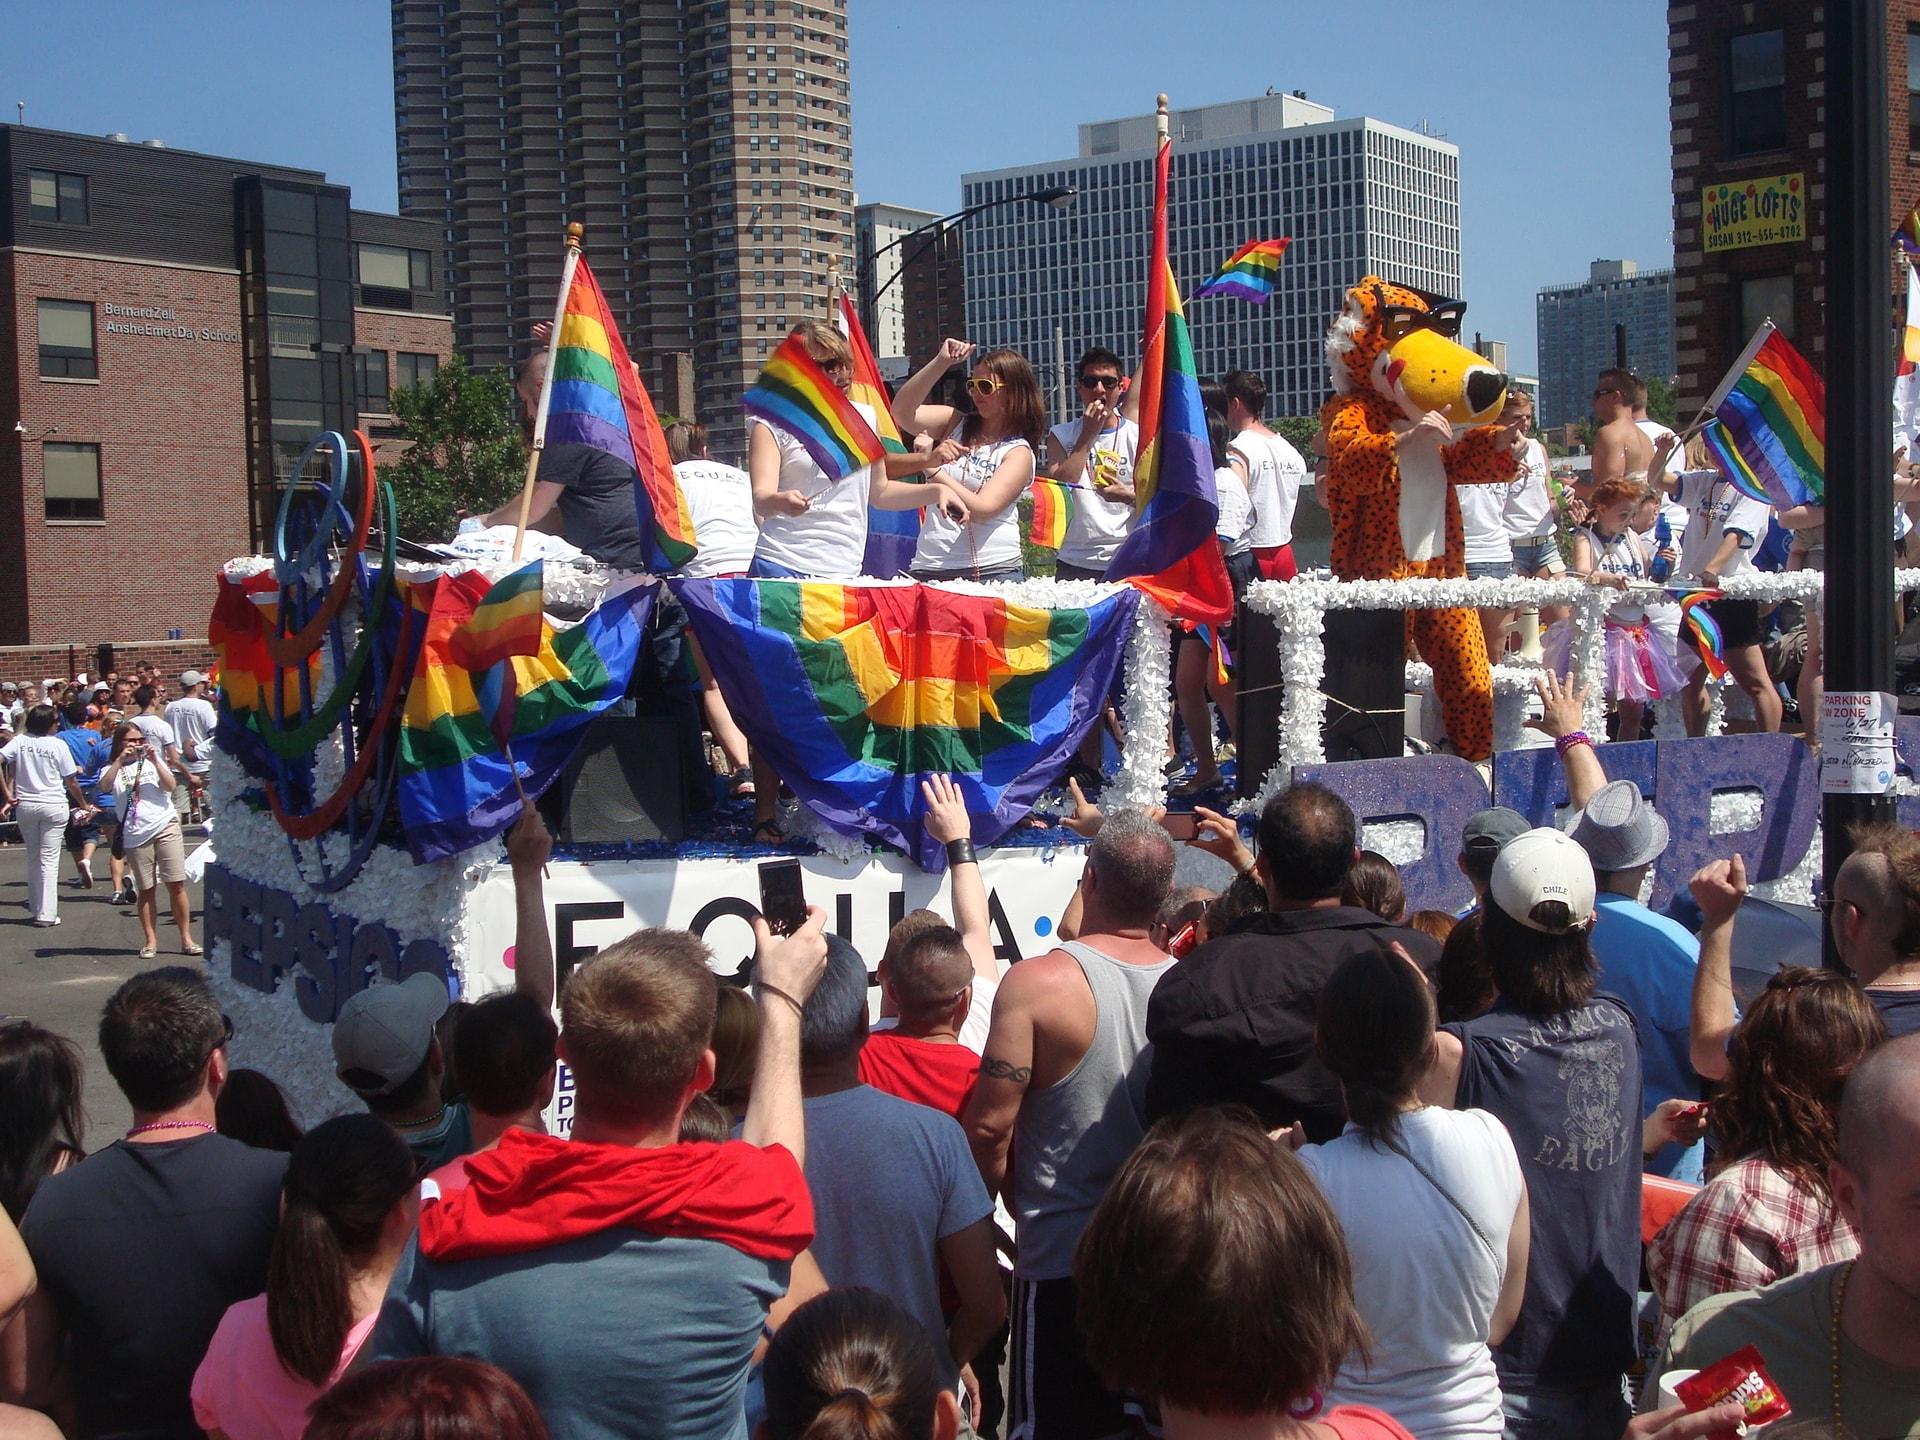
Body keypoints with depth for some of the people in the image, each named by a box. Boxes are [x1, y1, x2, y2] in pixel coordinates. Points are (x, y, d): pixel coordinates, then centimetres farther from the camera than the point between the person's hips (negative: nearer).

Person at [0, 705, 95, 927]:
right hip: (54, 806, -3)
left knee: (33, 858, 17)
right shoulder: (58, 745, -7)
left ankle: (35, 907, 24)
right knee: (49, 860, 0)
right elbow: (71, 783, -2)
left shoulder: (19, 741, 0)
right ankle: (46, 913, -1)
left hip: (25, 806, 3)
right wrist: (84, 805, 12)